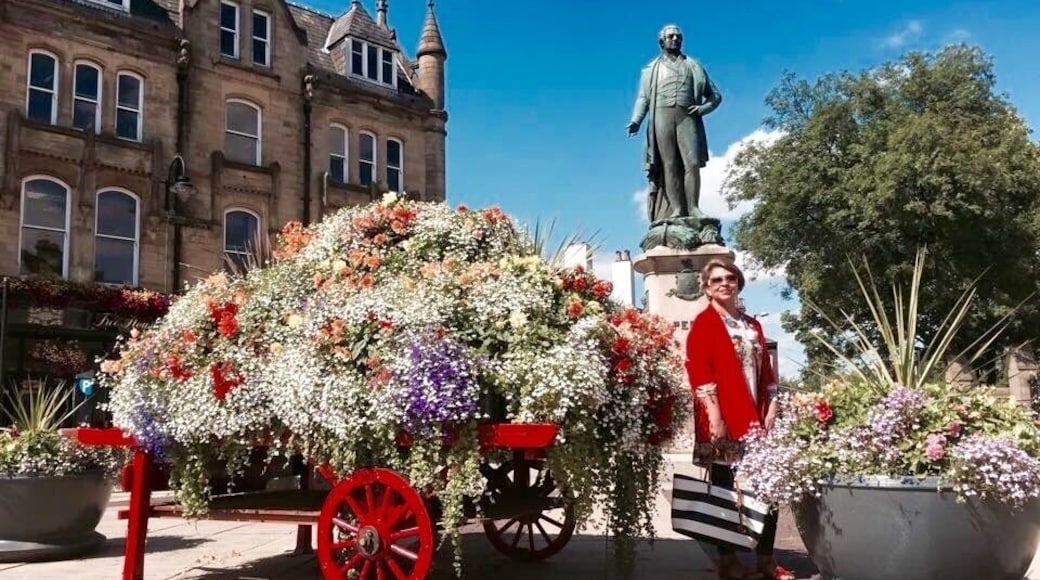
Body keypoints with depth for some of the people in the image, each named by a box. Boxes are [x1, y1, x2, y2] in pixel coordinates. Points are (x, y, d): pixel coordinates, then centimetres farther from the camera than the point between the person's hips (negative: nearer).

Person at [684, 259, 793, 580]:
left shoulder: (752, 325, 18)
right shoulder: (703, 323, -3)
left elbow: (766, 369, 17)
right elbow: (698, 371, -12)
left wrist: (771, 407, 5)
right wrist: (714, 415, -20)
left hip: (755, 416, 6)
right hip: (723, 418, -6)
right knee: (724, 488, 2)